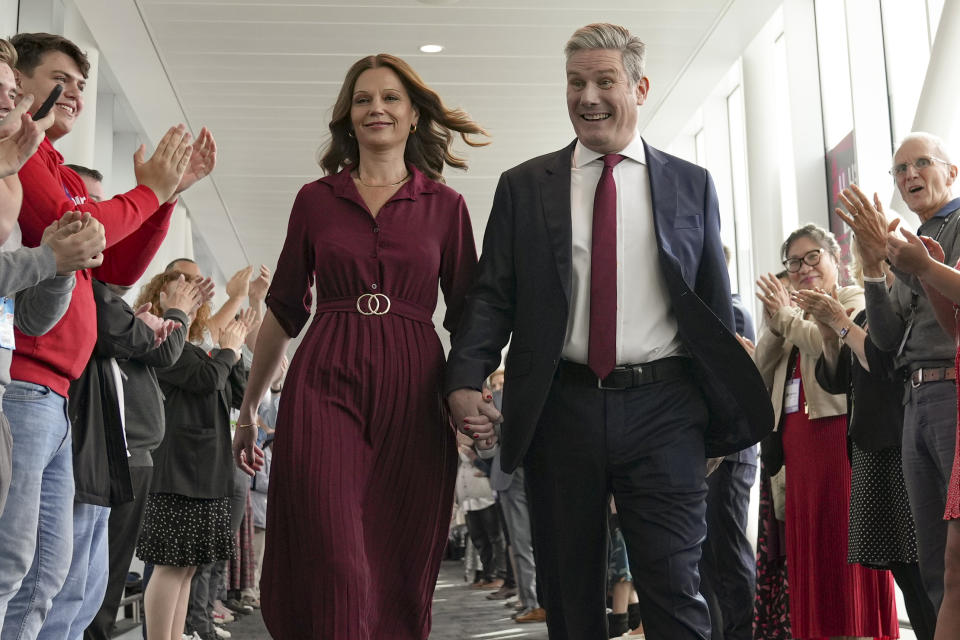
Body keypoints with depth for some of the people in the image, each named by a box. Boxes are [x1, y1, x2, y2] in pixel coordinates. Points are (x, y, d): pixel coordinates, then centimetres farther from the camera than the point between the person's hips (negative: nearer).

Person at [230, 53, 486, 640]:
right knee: (331, 565, -11)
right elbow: (284, 309, 15)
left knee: (400, 575, 4)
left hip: (412, 392, 1)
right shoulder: (316, 199, 12)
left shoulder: (446, 206, 10)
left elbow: (468, 316, 9)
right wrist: (249, 406, 16)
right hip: (325, 385, 0)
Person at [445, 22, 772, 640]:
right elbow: (493, 295, 5)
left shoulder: (691, 185, 9)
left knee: (675, 589, -4)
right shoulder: (523, 186, 9)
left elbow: (717, 304, 9)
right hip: (562, 405, 1)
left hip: (662, 408, -1)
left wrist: (724, 415, 5)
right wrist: (465, 379, -12)